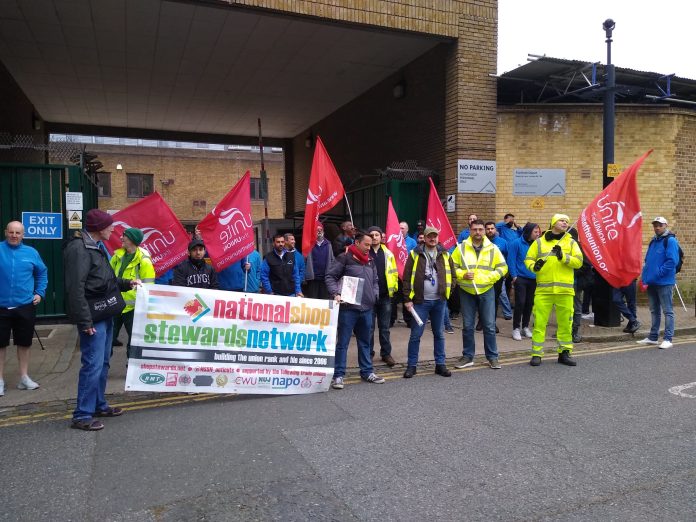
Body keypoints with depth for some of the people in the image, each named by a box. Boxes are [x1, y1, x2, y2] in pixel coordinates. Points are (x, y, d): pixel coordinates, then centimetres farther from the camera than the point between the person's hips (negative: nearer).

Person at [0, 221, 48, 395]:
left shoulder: (31, 252, 2)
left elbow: (42, 273, 15)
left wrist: (40, 293, 7)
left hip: (25, 306, 2)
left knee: (24, 343, 12)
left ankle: (24, 377, 26)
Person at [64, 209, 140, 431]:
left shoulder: (97, 246, 16)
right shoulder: (79, 248, -16)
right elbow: (75, 287, -22)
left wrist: (127, 283, 13)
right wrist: (84, 321, -24)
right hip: (93, 317, -10)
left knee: (103, 362, 17)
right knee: (93, 364, -7)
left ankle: (99, 405, 28)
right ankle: (82, 415, 3)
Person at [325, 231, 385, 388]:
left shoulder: (370, 261, 16)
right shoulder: (345, 258, -4)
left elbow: (375, 281, 24)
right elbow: (330, 276, -6)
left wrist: (374, 295, 7)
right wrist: (336, 293, -18)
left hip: (367, 308, 6)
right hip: (348, 307, -6)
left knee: (365, 342, 16)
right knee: (342, 343, 0)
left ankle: (367, 372, 27)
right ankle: (338, 375, 7)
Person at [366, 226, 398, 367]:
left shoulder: (388, 253, 8)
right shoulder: (364, 253, -1)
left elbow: (394, 272, 9)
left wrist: (394, 287, 0)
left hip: (385, 295, 2)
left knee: (384, 327, 10)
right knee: (369, 327, 6)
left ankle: (386, 353, 19)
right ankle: (368, 354, 15)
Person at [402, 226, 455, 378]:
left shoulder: (444, 254, 8)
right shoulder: (415, 254, -1)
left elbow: (452, 274, 14)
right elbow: (407, 278, -3)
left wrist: (448, 291, 3)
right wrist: (407, 299, -8)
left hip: (439, 301, 3)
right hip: (420, 301, -3)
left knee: (439, 334, 11)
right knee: (416, 334, 1)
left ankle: (440, 364, 22)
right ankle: (411, 365, 11)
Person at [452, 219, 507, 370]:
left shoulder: (493, 248, 2)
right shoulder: (461, 247, 0)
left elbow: (503, 267, 4)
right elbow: (452, 267, 2)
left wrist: (490, 277, -12)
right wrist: (462, 275, -15)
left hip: (486, 291, 0)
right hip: (466, 291, 0)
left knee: (489, 326, 3)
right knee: (467, 326, 7)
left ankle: (492, 357, 16)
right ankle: (468, 356, 18)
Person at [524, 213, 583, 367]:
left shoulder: (571, 242, 10)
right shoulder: (539, 242, 8)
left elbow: (579, 262, -1)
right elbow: (528, 259, 7)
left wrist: (563, 257, -16)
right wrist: (533, 266, -14)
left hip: (565, 289, 1)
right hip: (543, 289, -1)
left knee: (565, 322, 8)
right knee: (539, 321, -2)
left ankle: (564, 352, 22)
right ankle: (536, 354, 7)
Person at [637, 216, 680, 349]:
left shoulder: (670, 240, -9)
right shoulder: (653, 241, 15)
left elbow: (672, 261, -19)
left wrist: (658, 274, -19)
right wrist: (646, 276, 7)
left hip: (664, 282, -8)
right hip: (652, 282, 8)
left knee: (667, 311, -1)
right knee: (654, 311, 14)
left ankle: (668, 339, 2)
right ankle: (653, 337, 22)